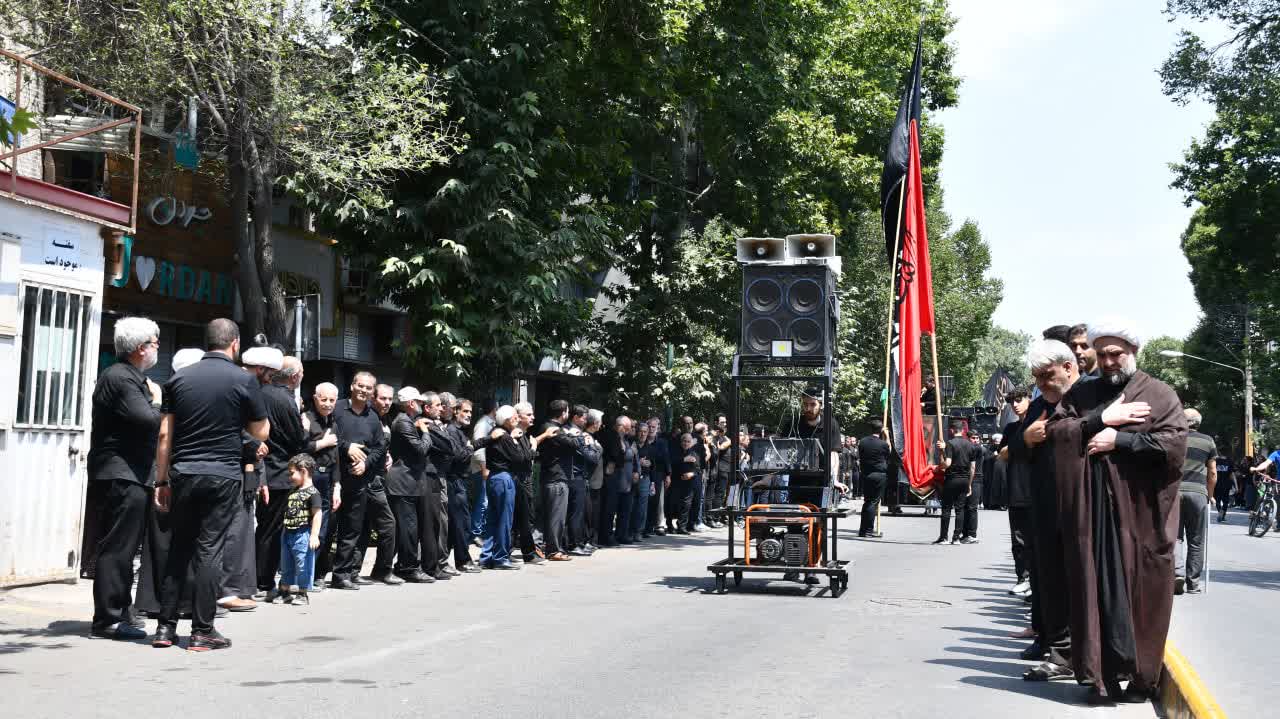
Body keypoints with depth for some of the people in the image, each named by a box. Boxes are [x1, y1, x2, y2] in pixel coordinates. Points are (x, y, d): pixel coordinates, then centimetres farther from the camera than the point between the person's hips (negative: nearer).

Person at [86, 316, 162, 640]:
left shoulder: (131, 377, 18)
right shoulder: (119, 378, -14)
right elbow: (149, 421, -22)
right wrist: (156, 400, -5)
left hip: (128, 478, 10)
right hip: (121, 478, -10)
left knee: (122, 549, 14)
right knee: (116, 549, -7)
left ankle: (118, 614, 22)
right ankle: (108, 619, -3)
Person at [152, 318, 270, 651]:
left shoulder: (179, 379, 6)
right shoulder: (243, 380, -4)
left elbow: (164, 436, 4)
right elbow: (261, 433, 2)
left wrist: (162, 480, 9)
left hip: (183, 474, 3)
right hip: (223, 476, -3)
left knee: (179, 548, 12)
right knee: (209, 550, 0)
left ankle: (166, 626, 14)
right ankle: (202, 632, 2)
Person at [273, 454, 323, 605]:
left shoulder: (312, 492, -12)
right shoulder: (292, 492, 13)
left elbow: (317, 515, -15)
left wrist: (314, 535, -20)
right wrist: (284, 527, 18)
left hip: (302, 534, -8)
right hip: (287, 534, 8)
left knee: (303, 565, -3)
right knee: (286, 565, 15)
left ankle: (302, 593, 6)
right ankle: (285, 591, 26)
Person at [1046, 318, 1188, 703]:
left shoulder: (1158, 394, 5)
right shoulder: (1082, 394, 15)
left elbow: (1175, 442, -8)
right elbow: (1055, 430, 2)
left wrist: (1118, 440, -10)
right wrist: (1102, 419, -8)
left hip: (1140, 514, -2)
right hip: (1091, 511, 2)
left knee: (1138, 593, -1)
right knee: (1098, 592, 0)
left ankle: (1142, 676, 8)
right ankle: (1102, 676, 4)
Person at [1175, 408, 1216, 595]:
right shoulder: (1208, 441, 9)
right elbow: (1213, 473, 8)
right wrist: (1209, 495, 17)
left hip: (1174, 491, 0)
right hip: (1198, 492, 0)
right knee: (1196, 541, 7)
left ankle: (1177, 572, -15)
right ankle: (1193, 583, 10)